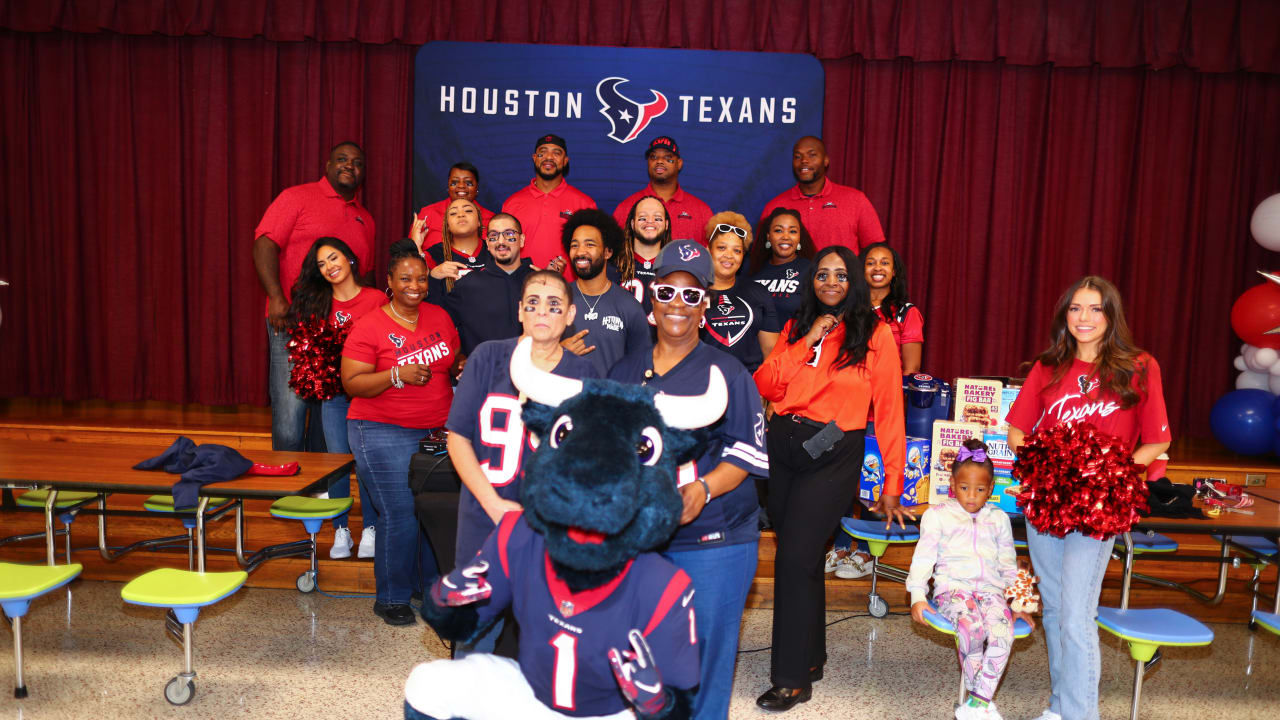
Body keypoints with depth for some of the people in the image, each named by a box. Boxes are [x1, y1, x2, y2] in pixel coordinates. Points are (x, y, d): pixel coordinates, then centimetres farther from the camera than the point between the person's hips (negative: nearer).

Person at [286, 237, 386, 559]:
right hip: (332, 393, 3)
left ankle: (371, 529, 12)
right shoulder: (316, 303, 7)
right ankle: (341, 532, 14)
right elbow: (305, 347, 12)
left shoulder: (376, 299, -2)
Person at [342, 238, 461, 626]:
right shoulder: (369, 327, -7)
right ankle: (391, 599, 11)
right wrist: (398, 375, -21)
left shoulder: (439, 317, 9)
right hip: (385, 434, -5)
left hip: (437, 431, 5)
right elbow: (352, 383, -9)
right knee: (400, 515, -7)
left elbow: (454, 360, 24)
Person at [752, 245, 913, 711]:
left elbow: (889, 411, -3)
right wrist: (807, 340, -8)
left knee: (794, 558, -11)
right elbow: (765, 386, -1)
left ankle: (793, 678, 3)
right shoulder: (796, 327, 12)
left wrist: (892, 485, -5)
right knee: (801, 558, 12)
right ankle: (810, 655, 30)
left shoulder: (875, 333, -1)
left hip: (833, 457, -4)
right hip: (783, 447, 4)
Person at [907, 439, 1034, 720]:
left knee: (1003, 631, -30)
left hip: (990, 589, 3)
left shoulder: (998, 519, 21)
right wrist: (918, 596, -5)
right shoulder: (937, 515, 11)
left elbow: (1008, 565, 25)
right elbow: (924, 557, 6)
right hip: (952, 588, -3)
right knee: (971, 625, -35)